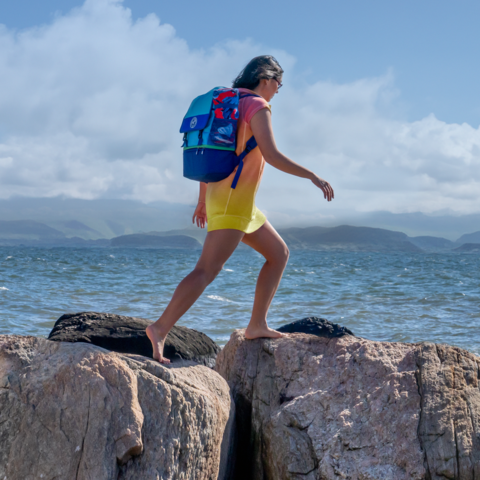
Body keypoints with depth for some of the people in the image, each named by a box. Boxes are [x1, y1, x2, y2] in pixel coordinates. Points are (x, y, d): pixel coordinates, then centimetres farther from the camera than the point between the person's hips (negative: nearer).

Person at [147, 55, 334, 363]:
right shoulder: (257, 107, -9)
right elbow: (271, 155, -20)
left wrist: (203, 200, 27)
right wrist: (312, 176, -12)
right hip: (233, 202, -10)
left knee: (279, 253, 16)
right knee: (207, 271, -17)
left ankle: (258, 324, 13)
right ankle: (161, 330, -23)